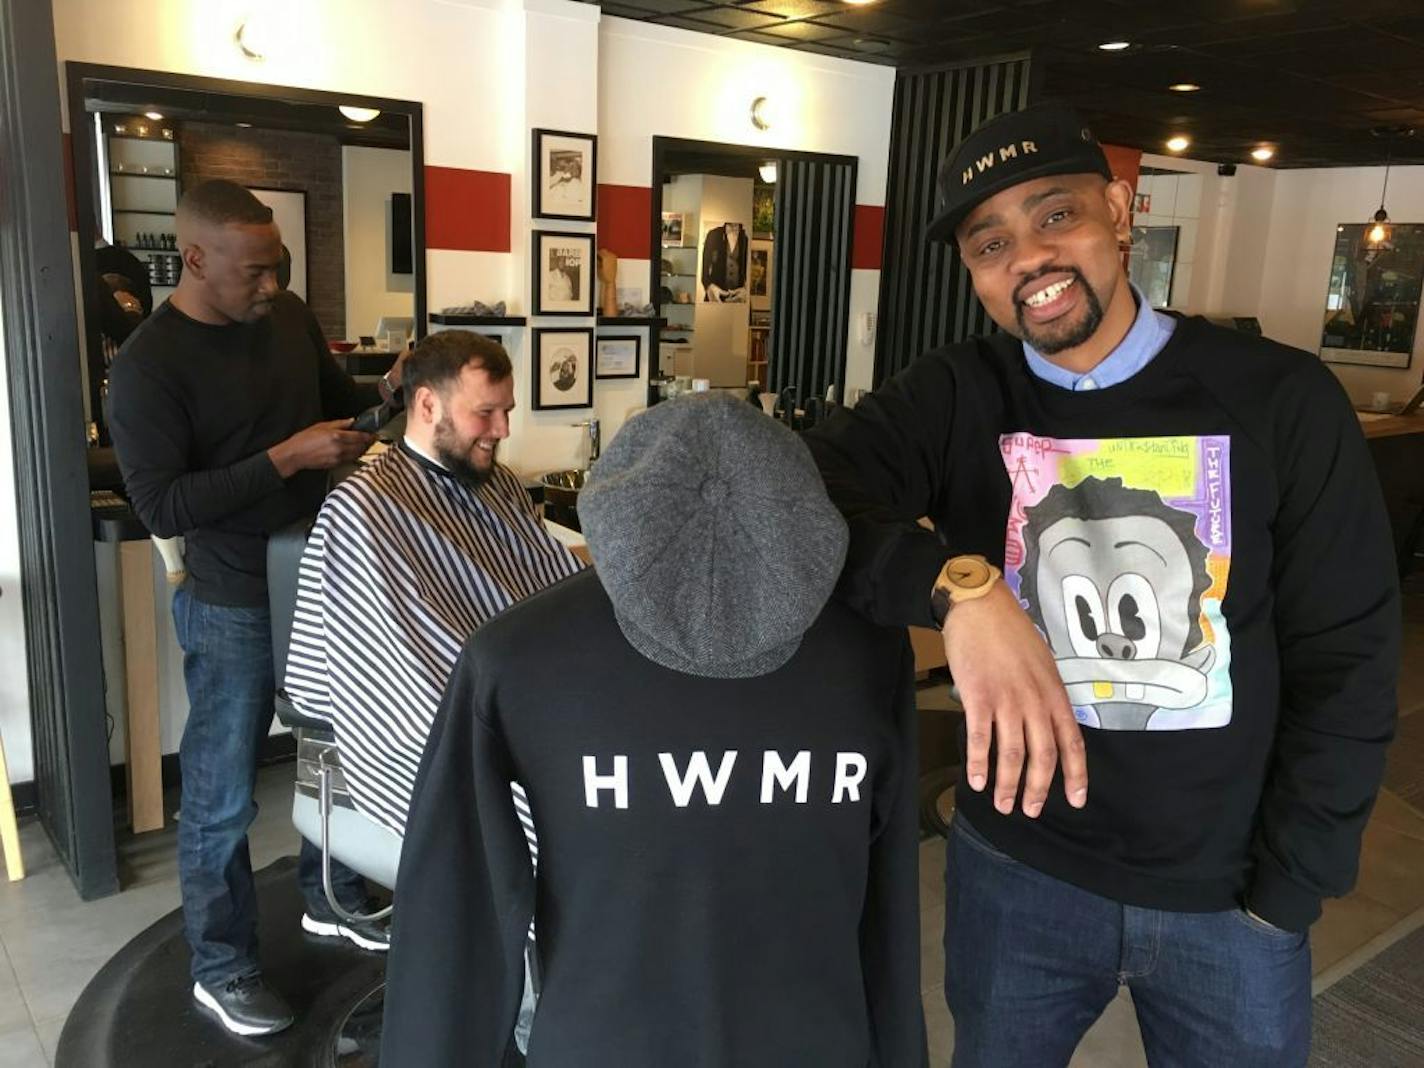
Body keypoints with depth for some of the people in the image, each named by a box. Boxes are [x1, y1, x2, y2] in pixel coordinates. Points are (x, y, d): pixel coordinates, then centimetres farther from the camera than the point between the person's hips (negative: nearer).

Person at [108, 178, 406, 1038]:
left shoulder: (290, 316, 0)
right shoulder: (148, 366, -18)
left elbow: (335, 398, 15)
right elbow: (161, 507, -22)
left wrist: (387, 391, -7)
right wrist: (286, 458, -27)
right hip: (234, 604, -6)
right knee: (223, 796, 7)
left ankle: (333, 895, 43)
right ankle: (222, 968, 27)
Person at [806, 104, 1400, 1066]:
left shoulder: (1283, 400, -11)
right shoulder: (952, 399, -9)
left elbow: (1344, 664, -6)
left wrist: (1284, 894, -5)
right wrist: (959, 587, -39)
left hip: (1225, 891, 0)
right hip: (1016, 869, 1)